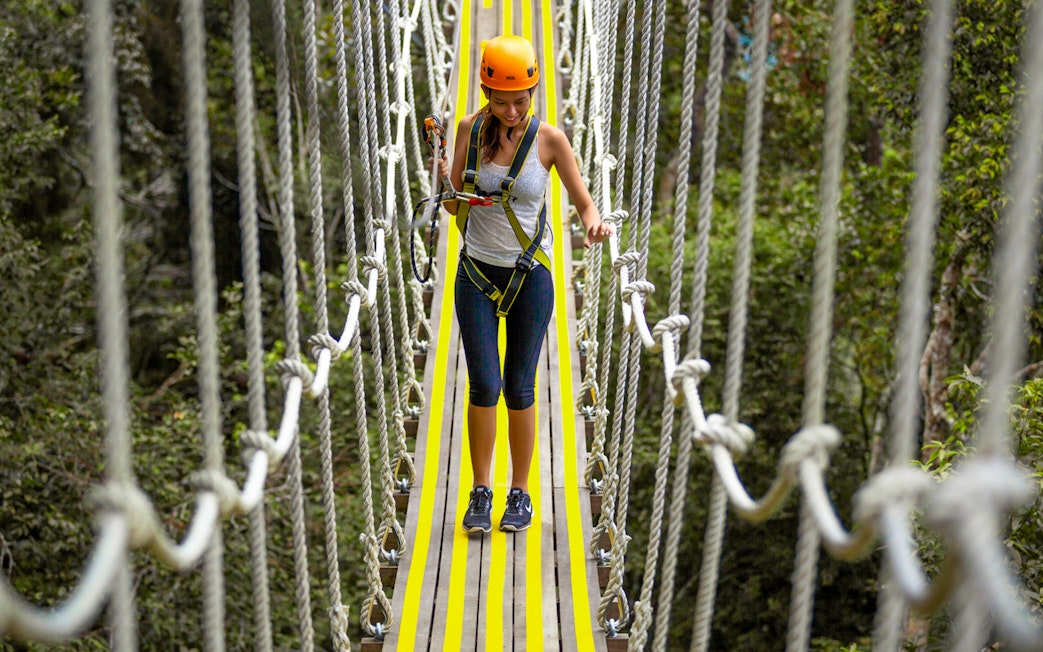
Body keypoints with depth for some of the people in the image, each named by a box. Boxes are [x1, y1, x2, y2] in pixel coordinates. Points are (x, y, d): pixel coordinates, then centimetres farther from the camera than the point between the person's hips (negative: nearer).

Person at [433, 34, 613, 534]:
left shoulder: (549, 139, -8)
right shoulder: (470, 129, -3)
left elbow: (584, 203, -3)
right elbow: (456, 206, 3)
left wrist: (595, 224, -26)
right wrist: (444, 182, -18)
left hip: (530, 276, -1)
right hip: (476, 273, 1)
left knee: (519, 388, 4)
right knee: (483, 385, -3)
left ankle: (520, 493, 19)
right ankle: (480, 493, 12)